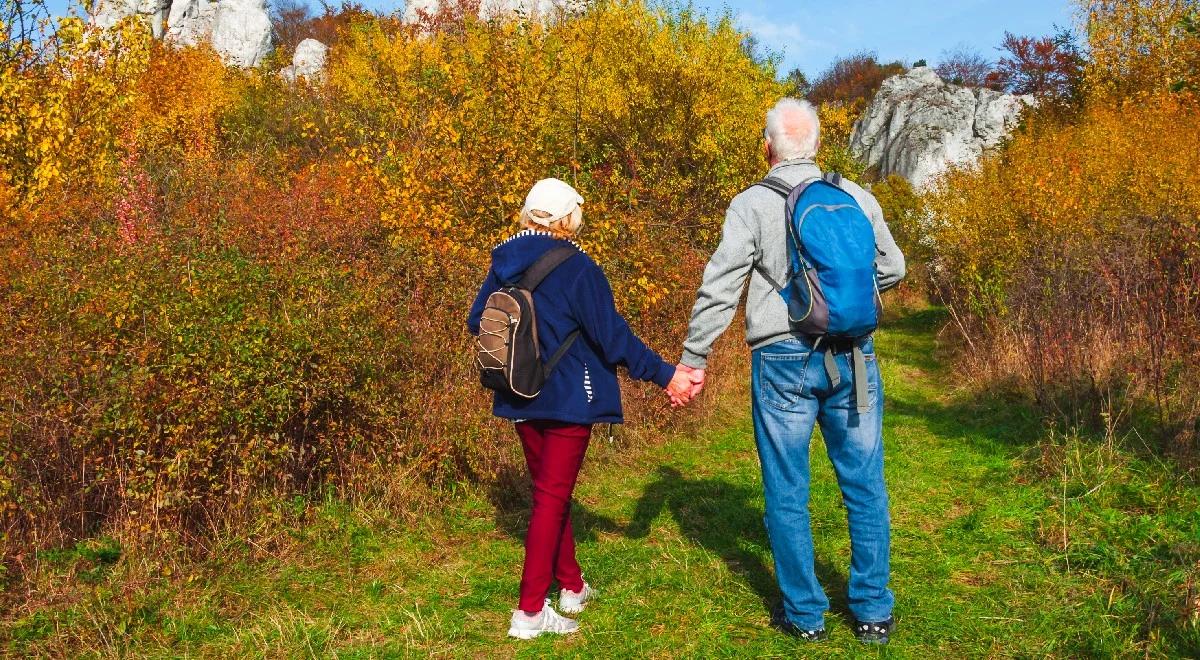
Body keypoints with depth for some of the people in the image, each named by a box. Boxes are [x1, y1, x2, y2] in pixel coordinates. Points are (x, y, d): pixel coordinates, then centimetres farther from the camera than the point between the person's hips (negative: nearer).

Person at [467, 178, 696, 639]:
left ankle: (571, 587, 32)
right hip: (568, 400, -6)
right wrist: (664, 375, -10)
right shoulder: (576, 268, -16)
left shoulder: (503, 264, 1)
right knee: (553, 497, 0)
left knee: (548, 489, 19)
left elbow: (476, 322, 13)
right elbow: (612, 336, -17)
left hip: (522, 399, 6)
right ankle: (530, 611, 0)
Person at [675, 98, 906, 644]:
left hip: (783, 360, -2)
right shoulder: (858, 198, 4)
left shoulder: (753, 204, -5)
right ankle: (873, 611, 20)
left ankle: (805, 614, 18)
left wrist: (693, 359, 0)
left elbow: (719, 288, -7)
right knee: (865, 486, 12)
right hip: (852, 357, 3)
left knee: (787, 491, 9)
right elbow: (892, 270, 14)